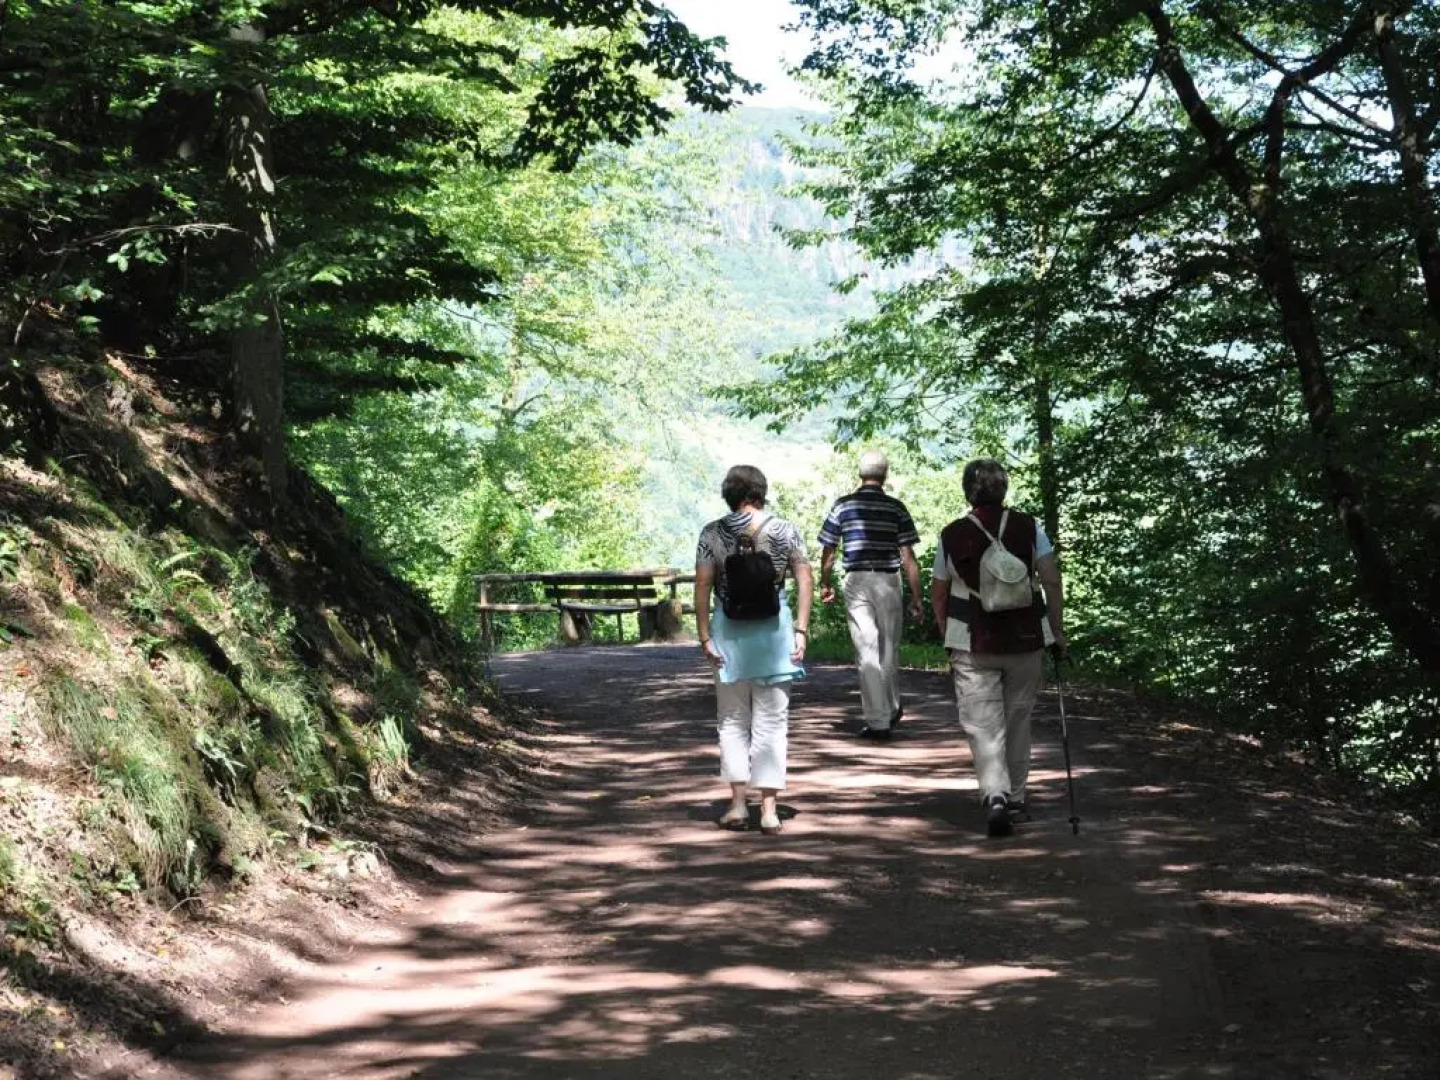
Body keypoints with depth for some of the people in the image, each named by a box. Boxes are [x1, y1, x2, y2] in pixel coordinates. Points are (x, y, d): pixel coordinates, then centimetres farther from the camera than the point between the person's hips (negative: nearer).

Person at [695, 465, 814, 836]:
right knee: (771, 721, 6)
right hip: (774, 630, 0)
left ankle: (738, 804, 8)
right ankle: (769, 809, 2)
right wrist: (801, 630, -3)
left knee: (732, 720, 12)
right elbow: (805, 579, -4)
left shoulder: (712, 534, -2)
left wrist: (704, 636, -4)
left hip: (729, 633, 0)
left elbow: (702, 586, -6)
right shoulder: (784, 530, 1)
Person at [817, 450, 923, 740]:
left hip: (856, 582, -1)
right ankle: (892, 710, 32)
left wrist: (825, 585, 20)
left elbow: (828, 552, 5)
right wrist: (916, 597, 1)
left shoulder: (843, 506, 1)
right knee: (889, 648, 16)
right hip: (889, 582, 1)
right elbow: (908, 556, -4)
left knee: (867, 651, 0)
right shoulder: (896, 508, -1)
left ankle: (878, 721, -3)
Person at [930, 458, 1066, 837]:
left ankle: (995, 797, -21)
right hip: (1025, 640, 2)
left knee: (983, 724, -3)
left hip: (972, 646, -1)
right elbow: (1052, 582, -3)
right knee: (1018, 720, 14)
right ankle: (1015, 800, 22)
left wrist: (948, 637, 19)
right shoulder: (1029, 528, 1)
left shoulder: (951, 536, 0)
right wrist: (1058, 632, 5)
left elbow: (938, 595, 6)